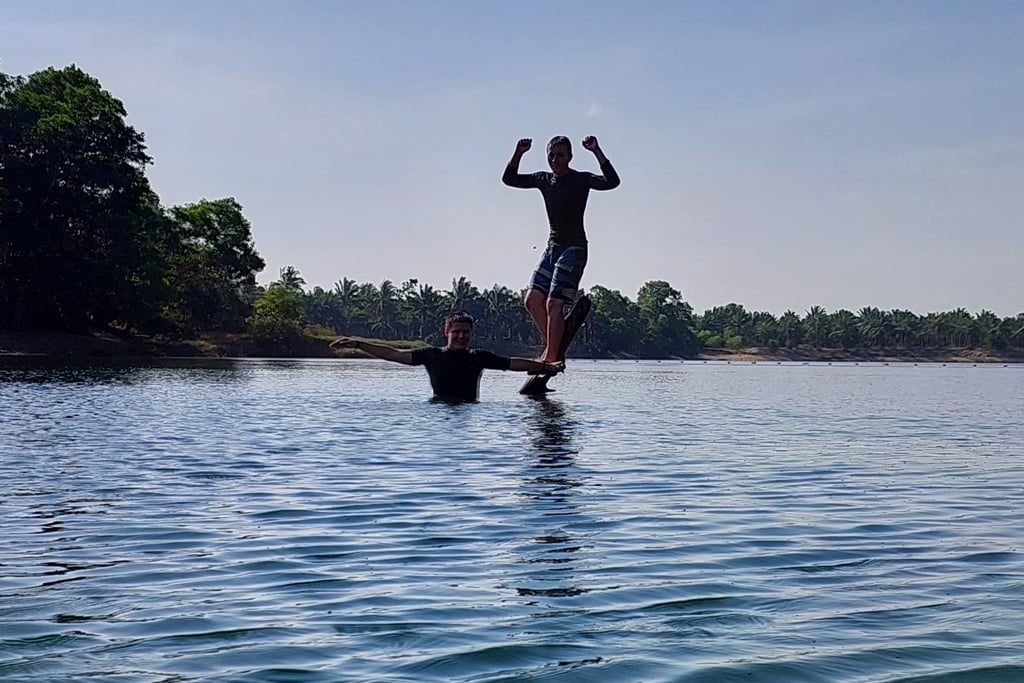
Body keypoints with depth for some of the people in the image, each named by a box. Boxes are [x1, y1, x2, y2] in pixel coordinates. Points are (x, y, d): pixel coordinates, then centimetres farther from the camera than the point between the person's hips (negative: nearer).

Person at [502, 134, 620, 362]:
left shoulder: (581, 180, -8)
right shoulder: (544, 180, 10)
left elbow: (612, 182, -24)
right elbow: (509, 179, 13)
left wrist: (596, 151, -29)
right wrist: (519, 153, -1)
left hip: (574, 249, -7)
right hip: (552, 247, 7)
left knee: (554, 303, -14)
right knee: (533, 299, -2)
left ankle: (551, 356, -11)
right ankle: (553, 346, 10)